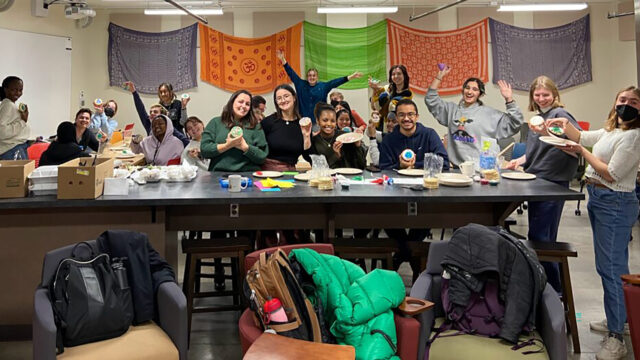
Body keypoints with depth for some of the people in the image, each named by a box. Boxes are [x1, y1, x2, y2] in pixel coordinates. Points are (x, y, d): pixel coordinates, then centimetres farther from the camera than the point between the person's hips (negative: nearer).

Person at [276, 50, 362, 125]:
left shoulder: (323, 86, 5)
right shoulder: (301, 84, 6)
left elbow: (336, 82, 1)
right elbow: (292, 74, 5)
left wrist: (350, 77, -5)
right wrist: (283, 60, 0)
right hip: (304, 120, 0)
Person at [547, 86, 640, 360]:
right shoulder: (611, 131, 14)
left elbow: (611, 174, -19)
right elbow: (582, 137, 25)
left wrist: (582, 152, -9)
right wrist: (564, 123, 6)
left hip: (615, 204, -10)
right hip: (598, 199, 10)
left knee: (610, 267, -9)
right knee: (613, 265, 18)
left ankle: (616, 338, -3)